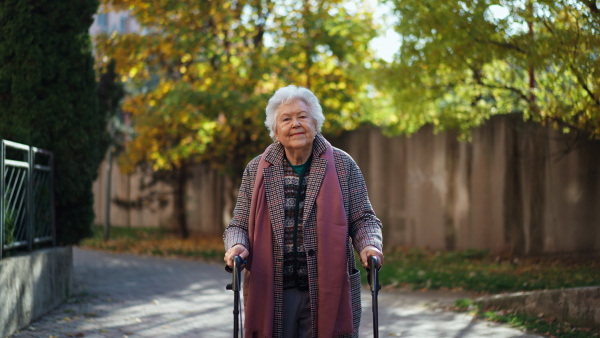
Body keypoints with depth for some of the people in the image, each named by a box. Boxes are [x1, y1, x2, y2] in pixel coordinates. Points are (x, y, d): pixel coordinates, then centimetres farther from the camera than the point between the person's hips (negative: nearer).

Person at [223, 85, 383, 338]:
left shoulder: (342, 165, 5)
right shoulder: (257, 170, 7)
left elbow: (363, 219, 7)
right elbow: (239, 225, 10)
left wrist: (370, 245, -13)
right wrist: (236, 245, -11)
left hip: (329, 293, 0)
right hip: (273, 296, 1)